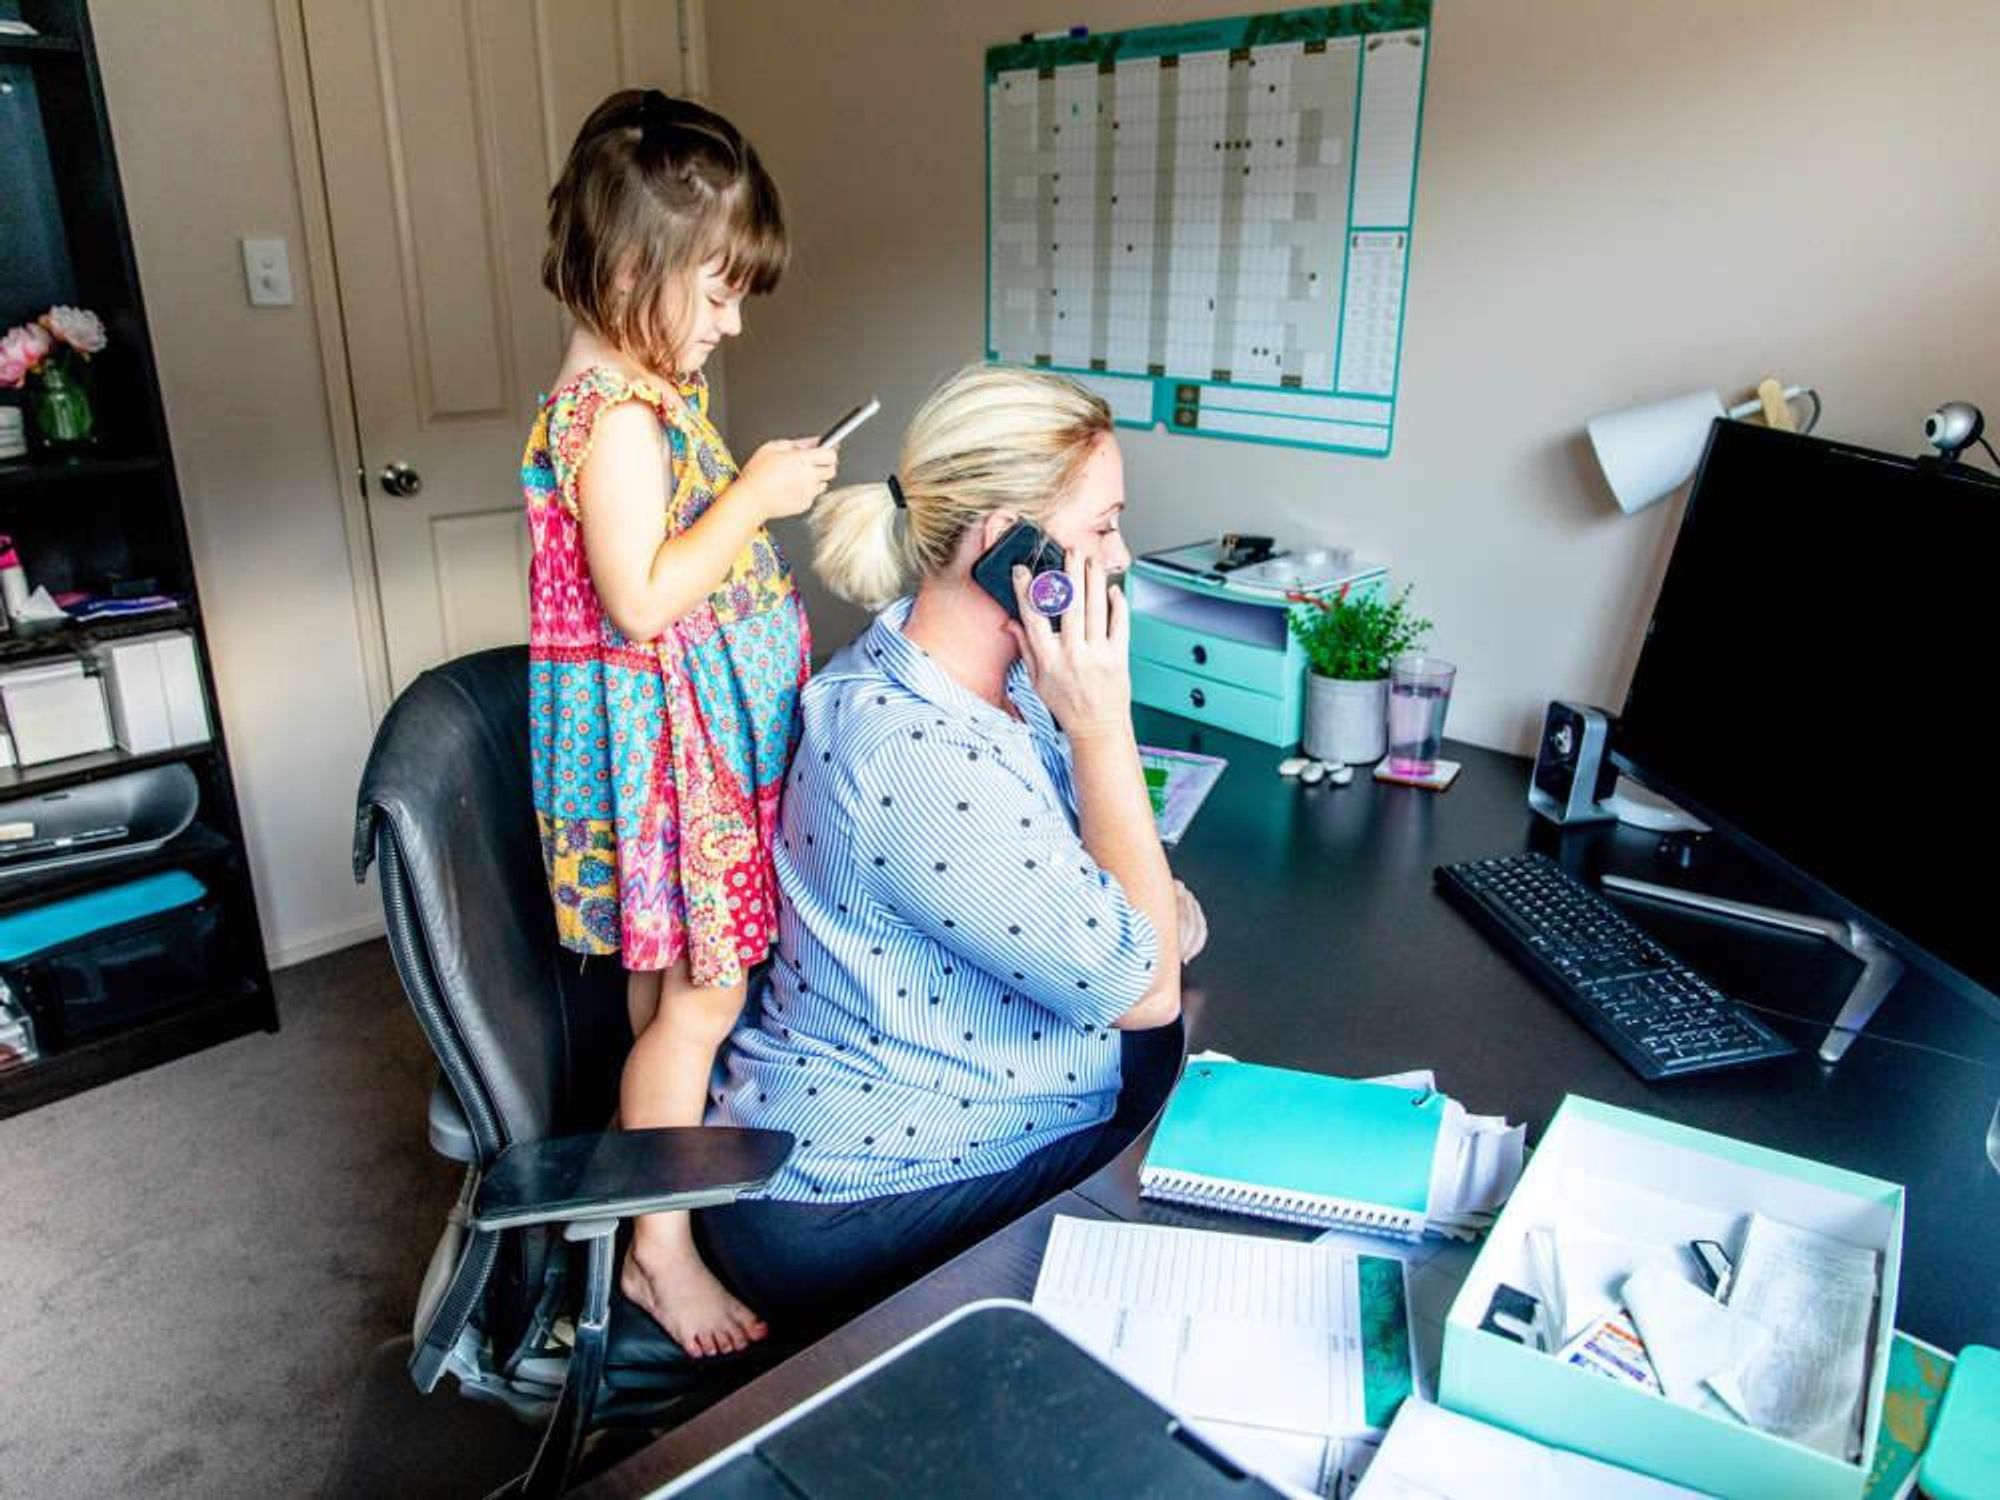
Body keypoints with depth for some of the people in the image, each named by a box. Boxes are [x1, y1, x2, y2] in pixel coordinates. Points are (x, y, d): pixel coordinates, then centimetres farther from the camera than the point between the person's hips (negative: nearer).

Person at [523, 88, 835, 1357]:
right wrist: (754, 496, -21)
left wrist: (766, 490, 12)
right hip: (668, 740, -10)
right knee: (701, 997, 0)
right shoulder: (613, 416, -21)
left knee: (678, 984, 22)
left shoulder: (649, 389, 11)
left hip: (712, 730, 10)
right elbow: (642, 599, -26)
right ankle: (660, 1250, 18)